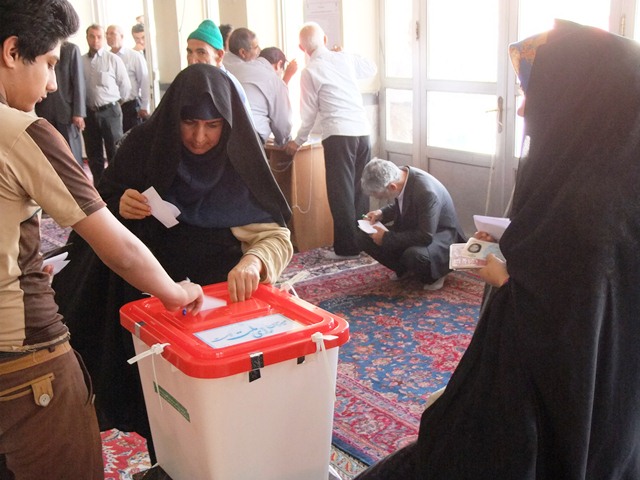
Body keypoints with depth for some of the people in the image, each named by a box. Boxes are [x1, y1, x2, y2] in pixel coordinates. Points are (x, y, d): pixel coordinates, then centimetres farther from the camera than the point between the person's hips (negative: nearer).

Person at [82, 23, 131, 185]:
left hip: (110, 111, -3)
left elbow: (125, 85, 2)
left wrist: (115, 102, 9)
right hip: (89, 112, 3)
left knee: (114, 152, 0)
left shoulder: (113, 59, -3)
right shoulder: (80, 61, 2)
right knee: (93, 153, 11)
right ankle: (98, 185, 22)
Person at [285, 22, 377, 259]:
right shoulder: (345, 58, 11)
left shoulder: (310, 71, -2)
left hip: (338, 135, -5)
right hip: (362, 131, 5)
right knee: (359, 189, 13)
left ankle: (346, 247, 4)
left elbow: (309, 113, 3)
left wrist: (299, 141, 17)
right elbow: (372, 68, 30)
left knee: (341, 192, 1)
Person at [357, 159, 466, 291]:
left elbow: (426, 237, -34)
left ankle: (434, 275, -4)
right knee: (364, 237, -7)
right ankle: (405, 269, 11)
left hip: (439, 234, -7)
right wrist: (381, 213, -9)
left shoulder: (426, 192, -35)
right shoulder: (399, 175, -12)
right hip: (413, 228, 8)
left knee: (414, 255, -39)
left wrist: (387, 238, -29)